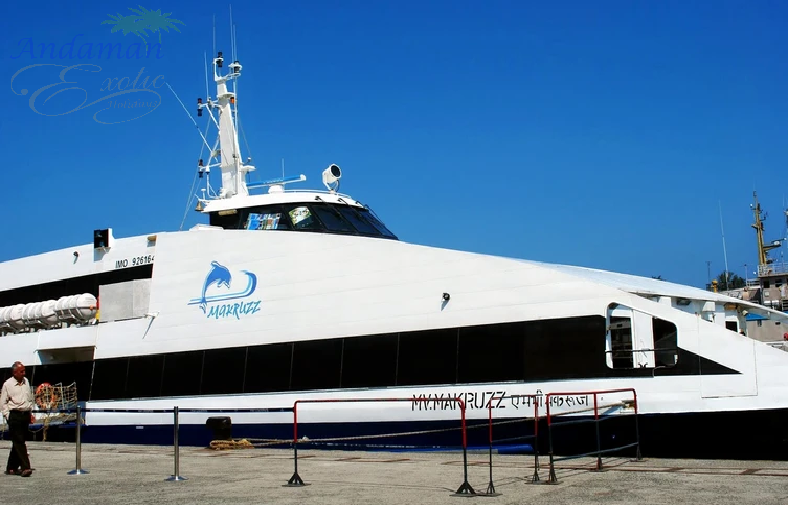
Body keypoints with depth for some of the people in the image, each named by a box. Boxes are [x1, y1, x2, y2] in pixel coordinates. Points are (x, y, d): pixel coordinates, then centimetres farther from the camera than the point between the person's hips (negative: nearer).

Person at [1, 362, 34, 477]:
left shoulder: (26, 381, 12)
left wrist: (30, 412, 16)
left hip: (25, 415, 6)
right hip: (14, 415, -6)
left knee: (18, 442, 9)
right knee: (19, 442, -9)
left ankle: (11, 467, 17)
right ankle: (25, 467, -14)